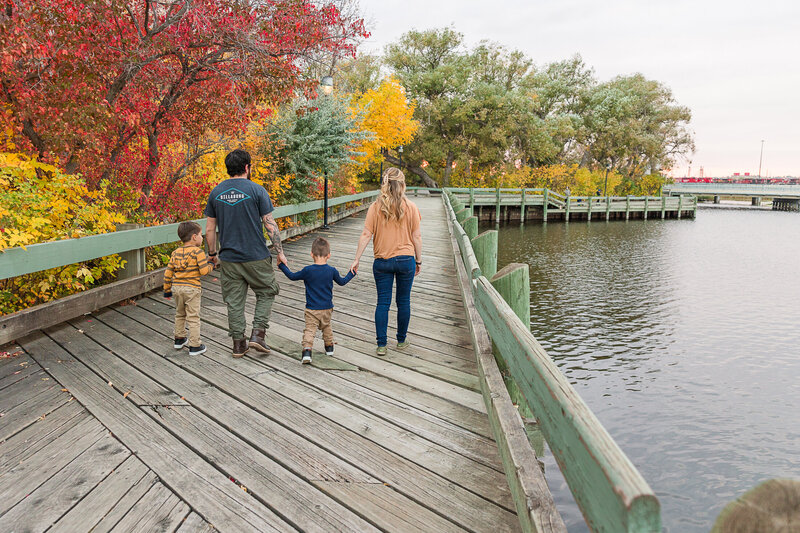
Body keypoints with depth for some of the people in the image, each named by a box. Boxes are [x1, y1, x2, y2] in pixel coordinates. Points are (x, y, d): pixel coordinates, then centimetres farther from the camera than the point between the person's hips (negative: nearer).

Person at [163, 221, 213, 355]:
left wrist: (167, 289, 18)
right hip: (191, 289, -6)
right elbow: (204, 271, -15)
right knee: (193, 317, 0)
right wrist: (210, 265, 6)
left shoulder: (176, 252, 9)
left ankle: (179, 339, 35)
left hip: (176, 287, 6)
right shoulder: (198, 251, -10)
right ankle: (195, 346, 3)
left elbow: (168, 272, 10)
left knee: (180, 314, 23)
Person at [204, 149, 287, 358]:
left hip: (228, 258, 4)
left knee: (234, 301, 11)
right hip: (256, 257, -4)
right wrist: (280, 251, -1)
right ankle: (258, 333, 5)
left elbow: (210, 229, 8)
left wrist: (213, 254, 18)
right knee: (266, 293, 15)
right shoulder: (256, 190, -8)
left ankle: (238, 343, 16)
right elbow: (270, 224, -9)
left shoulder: (216, 192, 5)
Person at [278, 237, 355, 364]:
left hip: (312, 309, -3)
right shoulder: (332, 271, -7)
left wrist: (282, 265, 15)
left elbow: (292, 276, 0)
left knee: (310, 329, -2)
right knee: (326, 327, 25)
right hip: (327, 308, 3)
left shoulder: (308, 270, -14)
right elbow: (342, 282, 10)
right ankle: (329, 348, 38)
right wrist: (352, 273, 27)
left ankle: (307, 350, -20)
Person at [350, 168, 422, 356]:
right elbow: (417, 237, 0)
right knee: (403, 301, 12)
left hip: (382, 261, 0)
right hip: (406, 260, 0)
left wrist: (357, 259, 0)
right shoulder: (411, 207, -3)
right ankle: (401, 341, 25)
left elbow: (366, 235, -6)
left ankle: (381, 345, 7)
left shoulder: (375, 207, -4)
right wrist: (419, 260, 11)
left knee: (383, 302, 7)